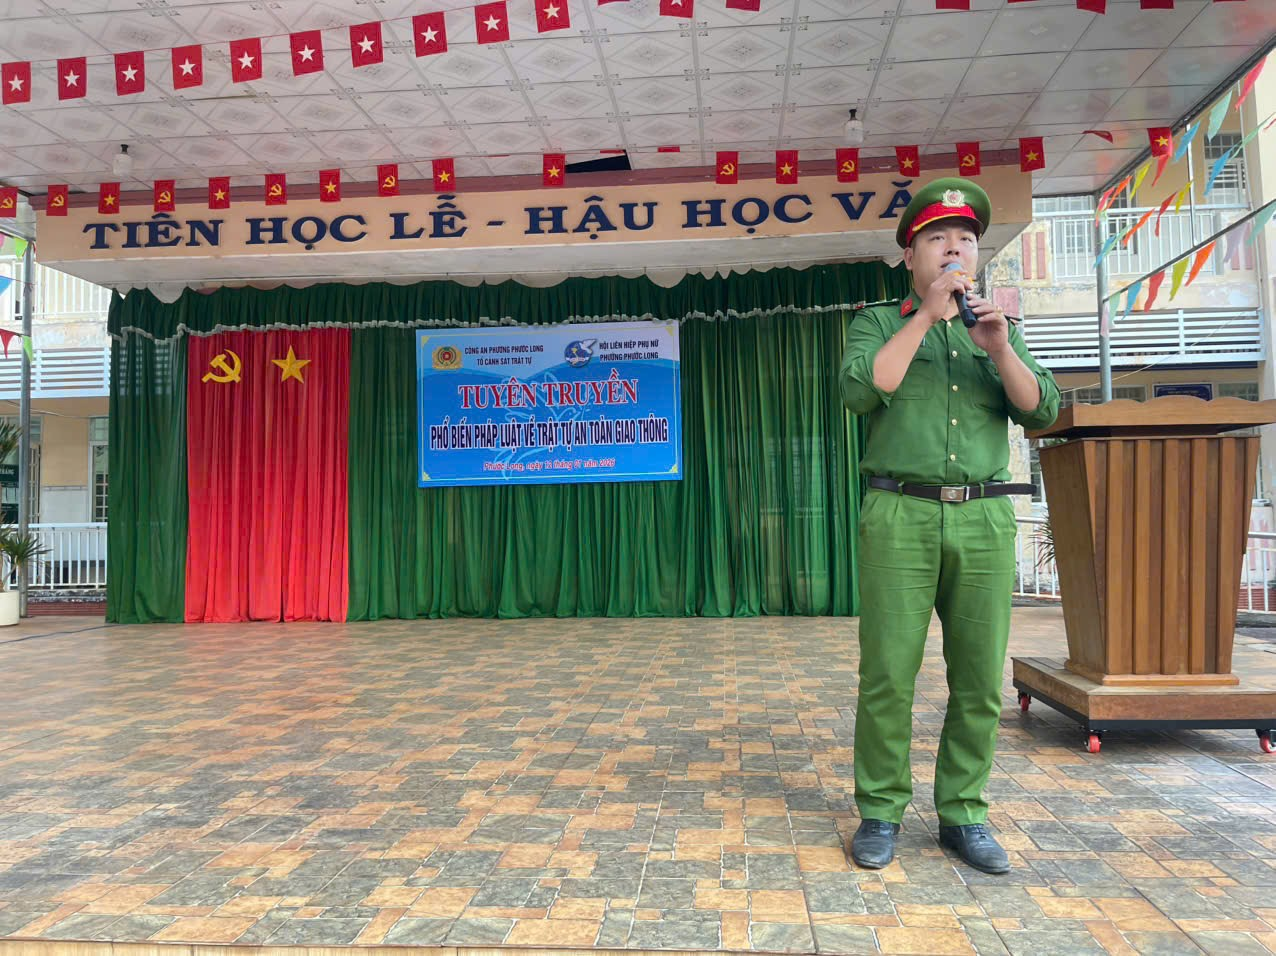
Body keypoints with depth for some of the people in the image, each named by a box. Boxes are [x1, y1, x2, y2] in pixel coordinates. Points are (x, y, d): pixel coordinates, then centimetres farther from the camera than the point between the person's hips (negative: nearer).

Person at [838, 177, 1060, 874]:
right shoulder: (878, 323, 11)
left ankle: (963, 814, 17)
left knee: (980, 678, 4)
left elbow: (1042, 410, 8)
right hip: (899, 516, -3)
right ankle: (880, 812, 10)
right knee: (887, 675, -3)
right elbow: (859, 391, -10)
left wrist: (1000, 349, -8)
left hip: (984, 518, 3)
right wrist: (925, 316, -8)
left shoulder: (997, 329, 20)